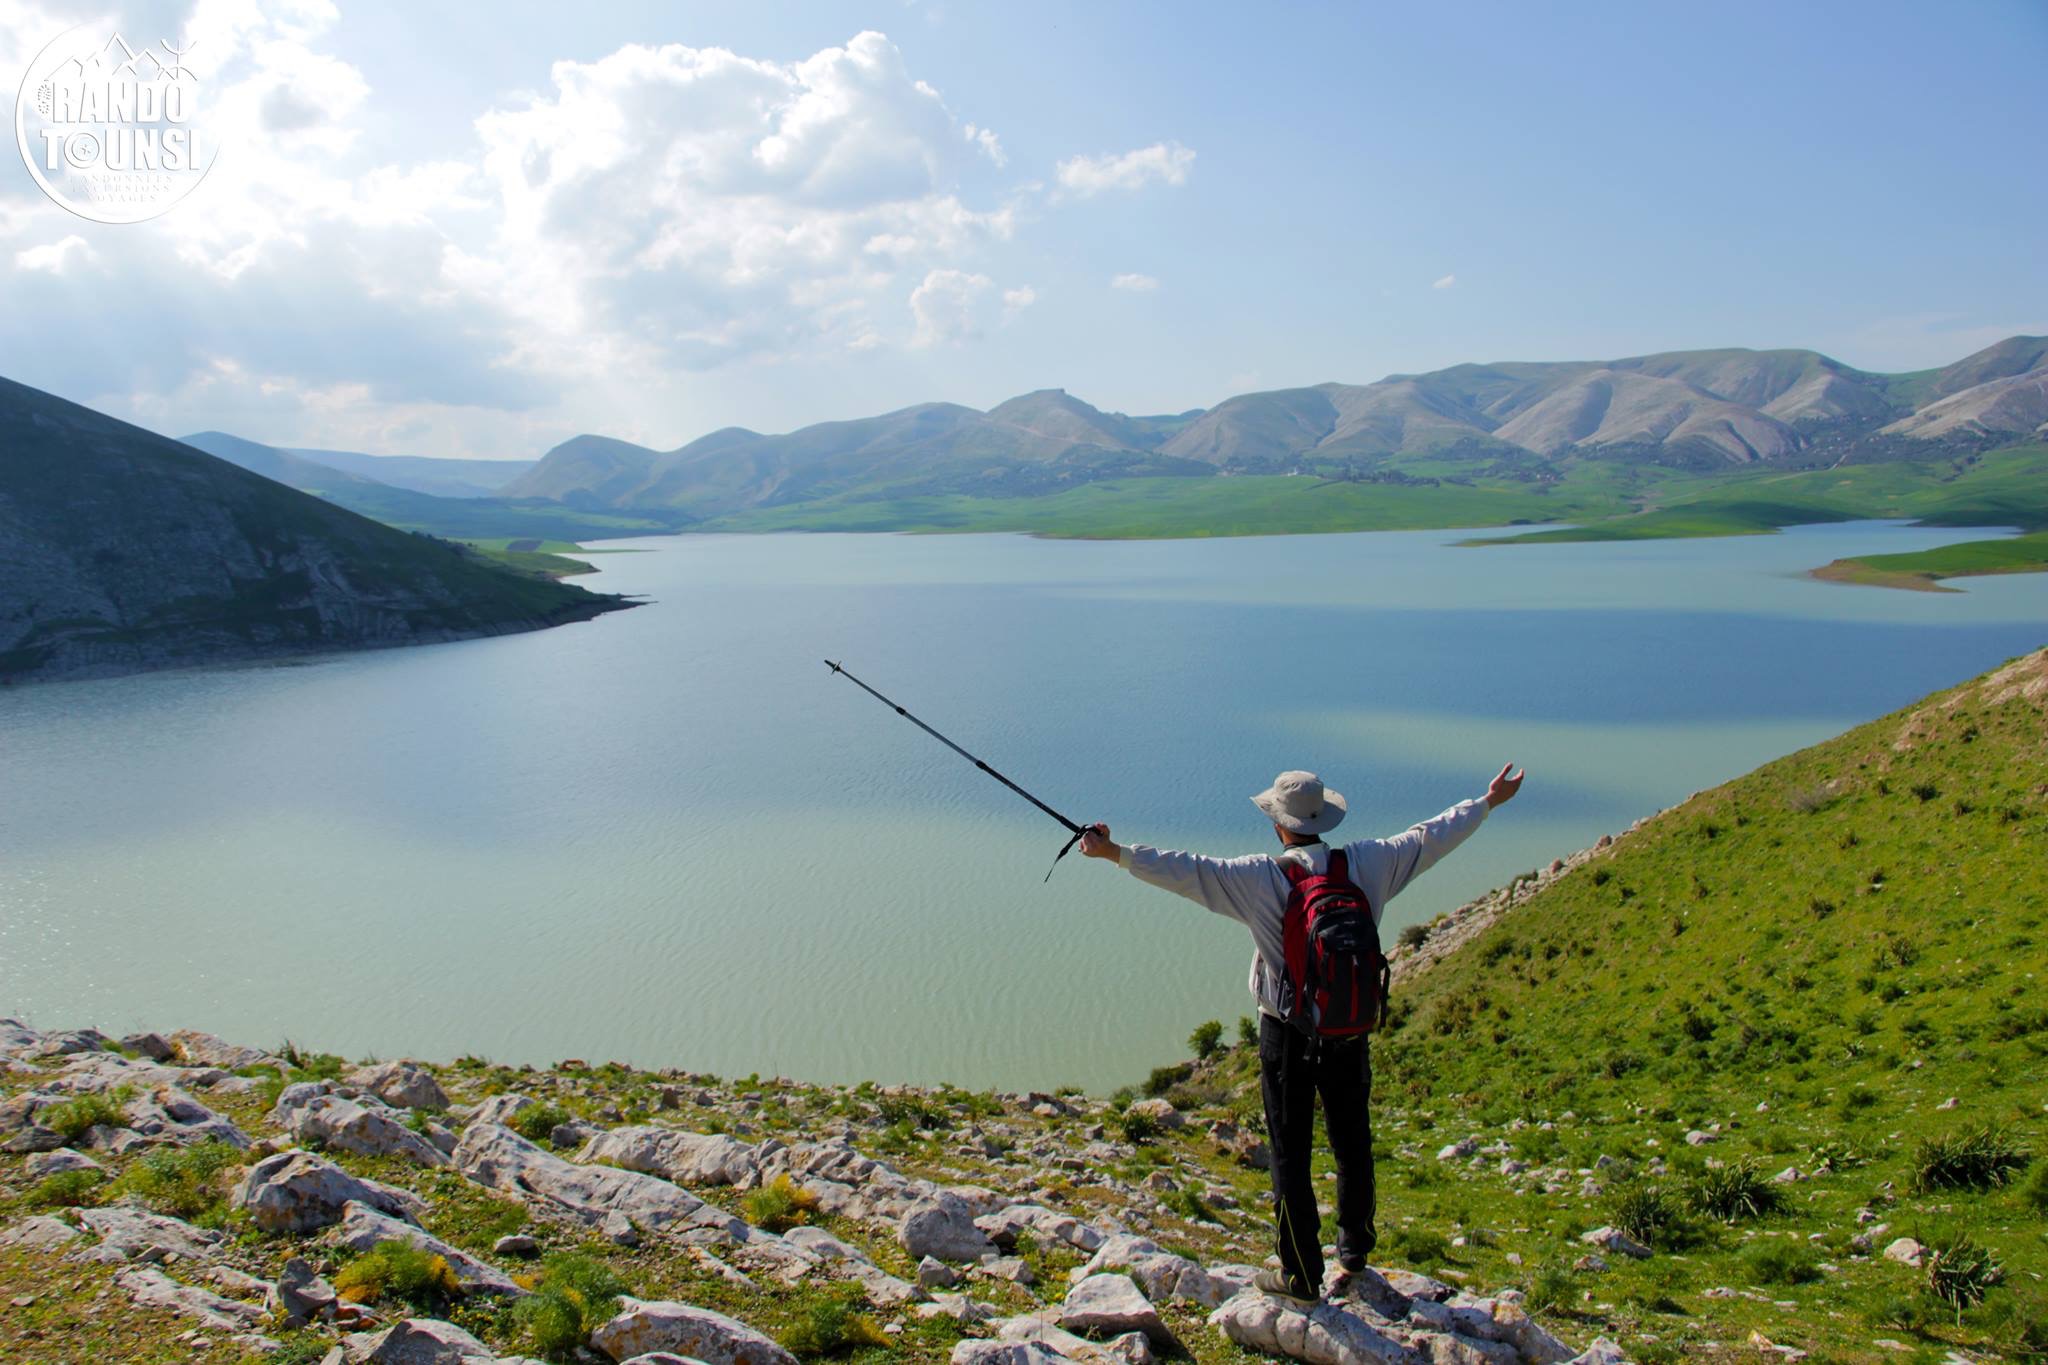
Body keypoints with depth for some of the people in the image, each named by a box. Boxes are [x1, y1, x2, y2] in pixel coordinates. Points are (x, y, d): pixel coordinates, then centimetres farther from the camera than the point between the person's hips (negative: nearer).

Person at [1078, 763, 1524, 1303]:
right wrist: (1488, 801, 21)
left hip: (1287, 1035, -4)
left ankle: (1302, 1276, 15)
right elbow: (1430, 837, 7)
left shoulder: (1259, 878, -14)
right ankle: (1354, 1256, 36)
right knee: (1352, 1144, 20)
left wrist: (1114, 852, -14)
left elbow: (1186, 869, -19)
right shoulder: (1366, 864, -4)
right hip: (1350, 1031, 4)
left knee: (1291, 1153, 7)